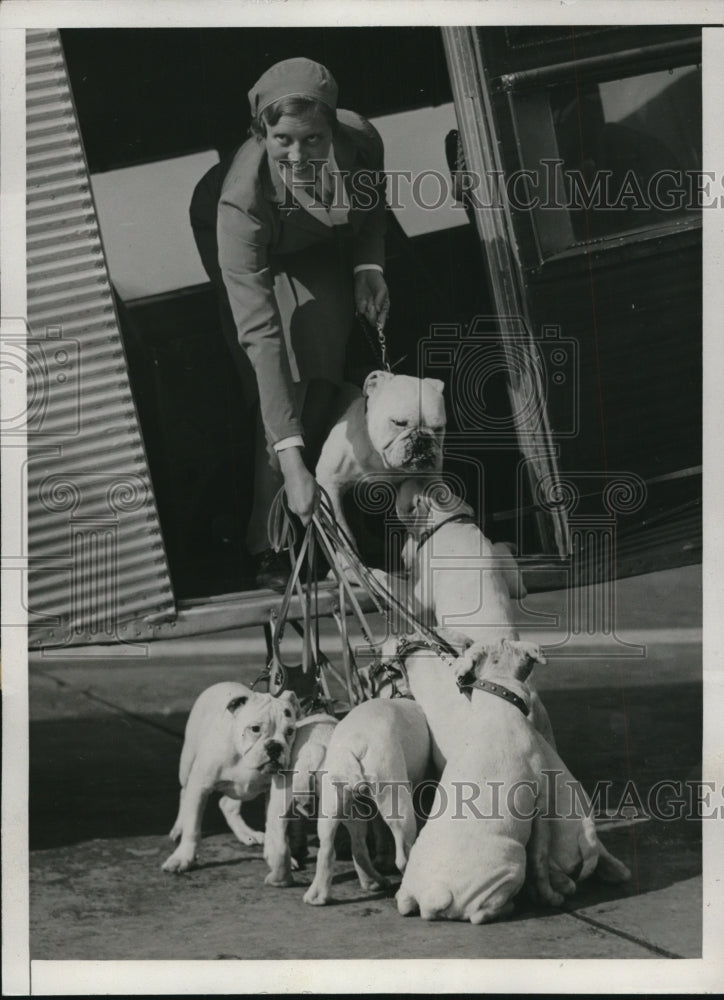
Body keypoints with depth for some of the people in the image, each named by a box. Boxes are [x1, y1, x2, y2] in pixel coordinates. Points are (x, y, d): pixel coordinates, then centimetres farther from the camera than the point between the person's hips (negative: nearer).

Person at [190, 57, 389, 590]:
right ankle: (272, 544, -9)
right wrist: (290, 460, -53)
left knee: (324, 373, -10)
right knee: (285, 381, -18)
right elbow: (260, 333, -49)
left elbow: (372, 205, -3)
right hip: (248, 245, -4)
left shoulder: (360, 140, -33)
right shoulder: (242, 196, -45)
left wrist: (369, 267, -21)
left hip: (321, 247, 4)